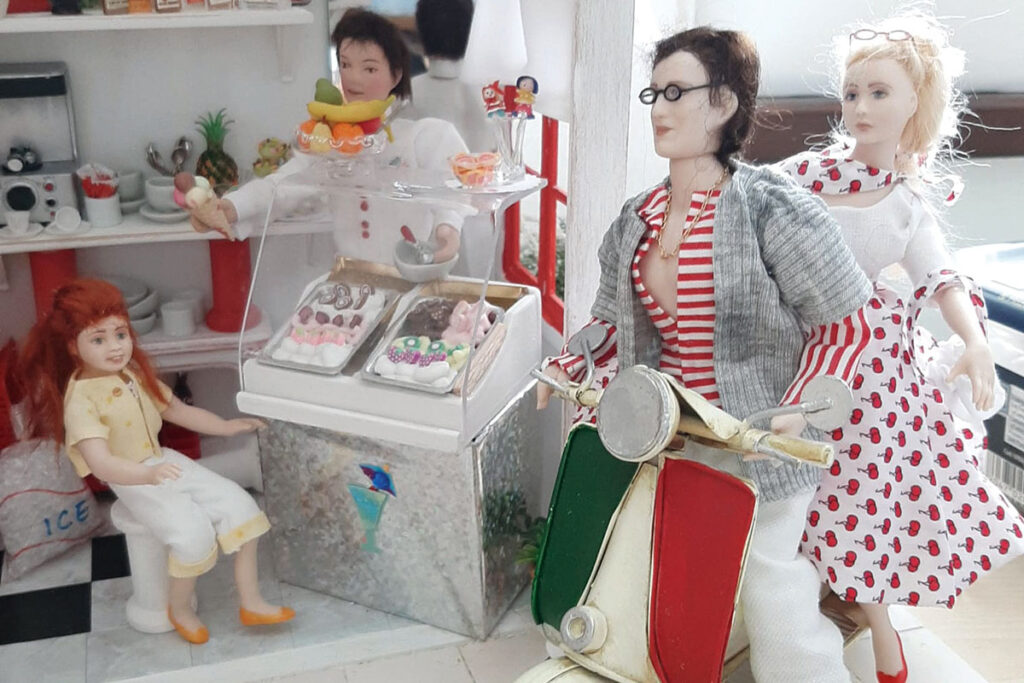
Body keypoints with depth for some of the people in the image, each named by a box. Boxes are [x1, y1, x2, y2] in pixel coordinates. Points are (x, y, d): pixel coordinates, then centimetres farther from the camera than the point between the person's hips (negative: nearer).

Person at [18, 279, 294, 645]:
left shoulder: (136, 375, 5)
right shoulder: (80, 399, -21)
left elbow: (178, 410, 18)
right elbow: (101, 463, -32)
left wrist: (226, 426, 14)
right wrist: (149, 475, -48)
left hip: (165, 463, 8)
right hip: (132, 481, -7)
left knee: (239, 504, -6)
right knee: (194, 532, -26)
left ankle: (250, 602, 2)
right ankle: (179, 608, 3)